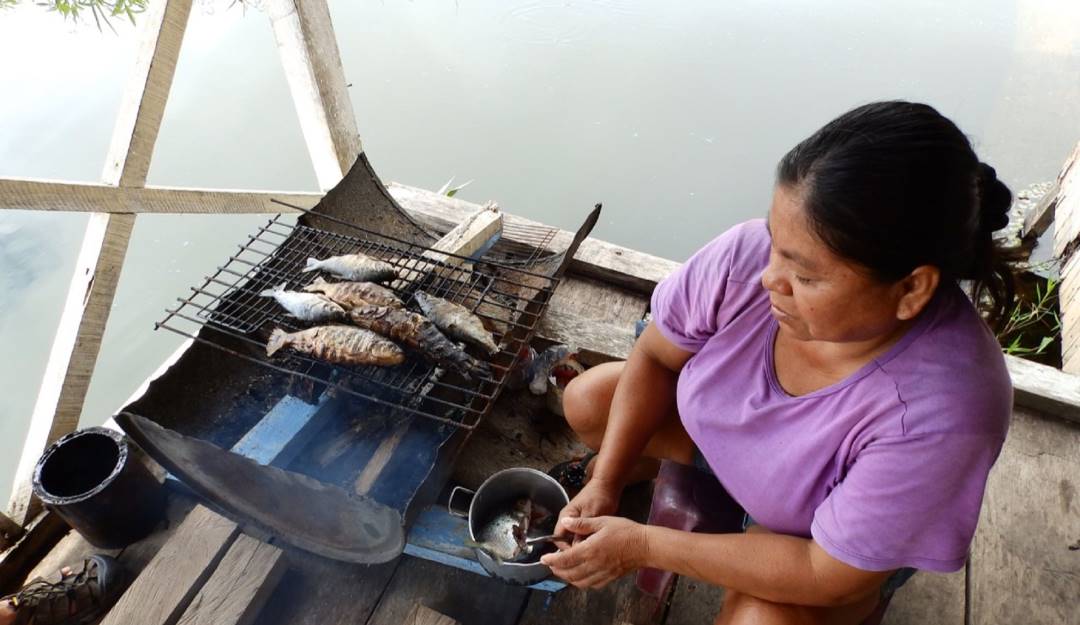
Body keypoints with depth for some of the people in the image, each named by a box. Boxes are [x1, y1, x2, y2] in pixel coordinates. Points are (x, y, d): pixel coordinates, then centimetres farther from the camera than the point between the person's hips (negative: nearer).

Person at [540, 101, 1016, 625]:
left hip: (846, 546, -3)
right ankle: (638, 464, 28)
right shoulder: (749, 253, -33)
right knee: (588, 400, -6)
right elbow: (655, 357, -13)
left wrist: (645, 546, -28)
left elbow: (828, 575, -30)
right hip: (724, 427, 4)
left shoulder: (943, 411, -41)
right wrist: (606, 482, -20)